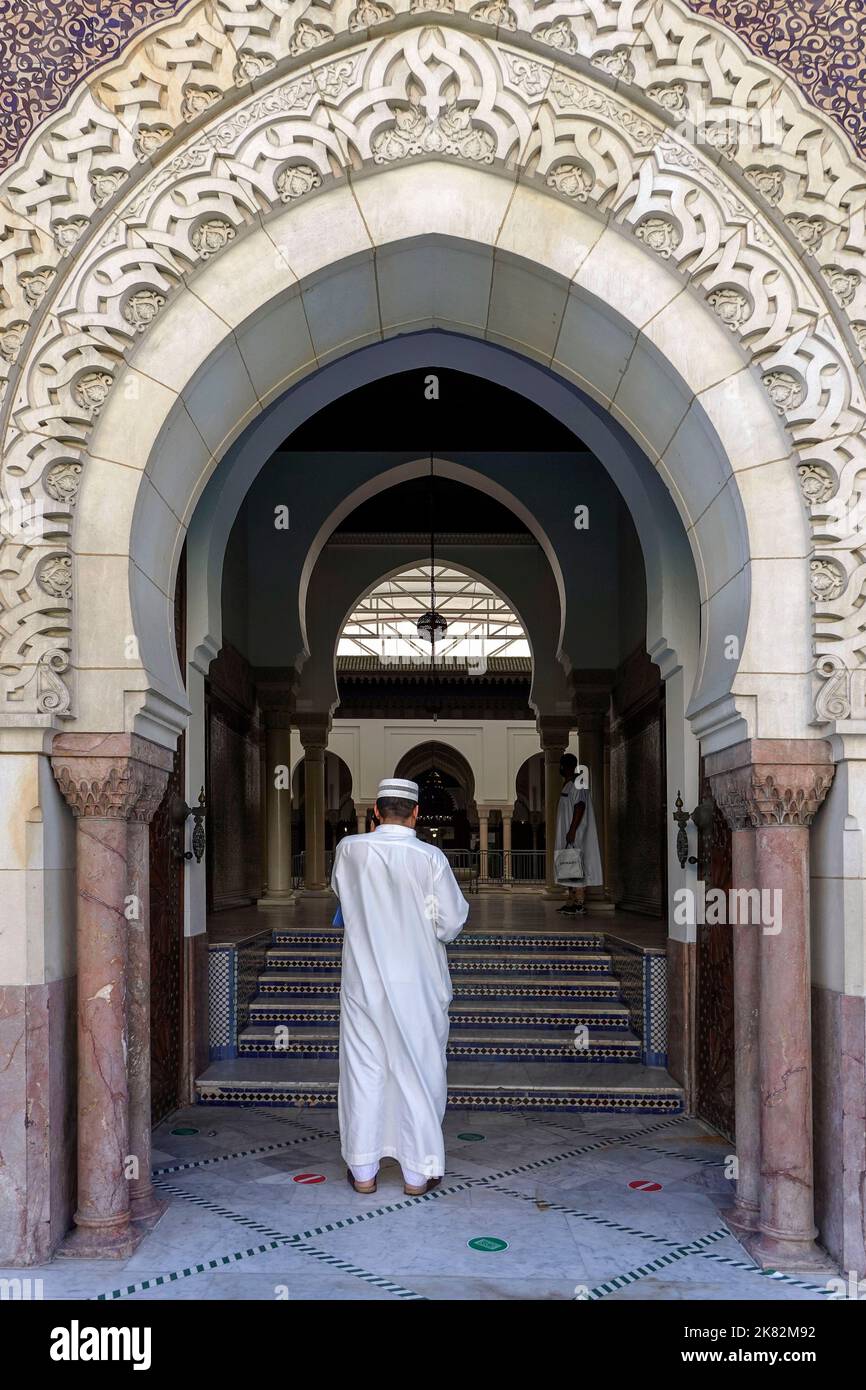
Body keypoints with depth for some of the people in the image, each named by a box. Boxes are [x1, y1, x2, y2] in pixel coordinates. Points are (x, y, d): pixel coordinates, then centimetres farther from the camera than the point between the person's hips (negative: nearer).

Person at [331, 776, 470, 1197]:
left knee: (363, 1071, 11)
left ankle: (363, 1170, 19)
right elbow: (451, 923, -10)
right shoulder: (430, 858, -13)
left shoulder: (349, 849, -7)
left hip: (363, 981, 2)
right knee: (418, 1072, 10)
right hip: (417, 986, -1)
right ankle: (417, 1172, 17)